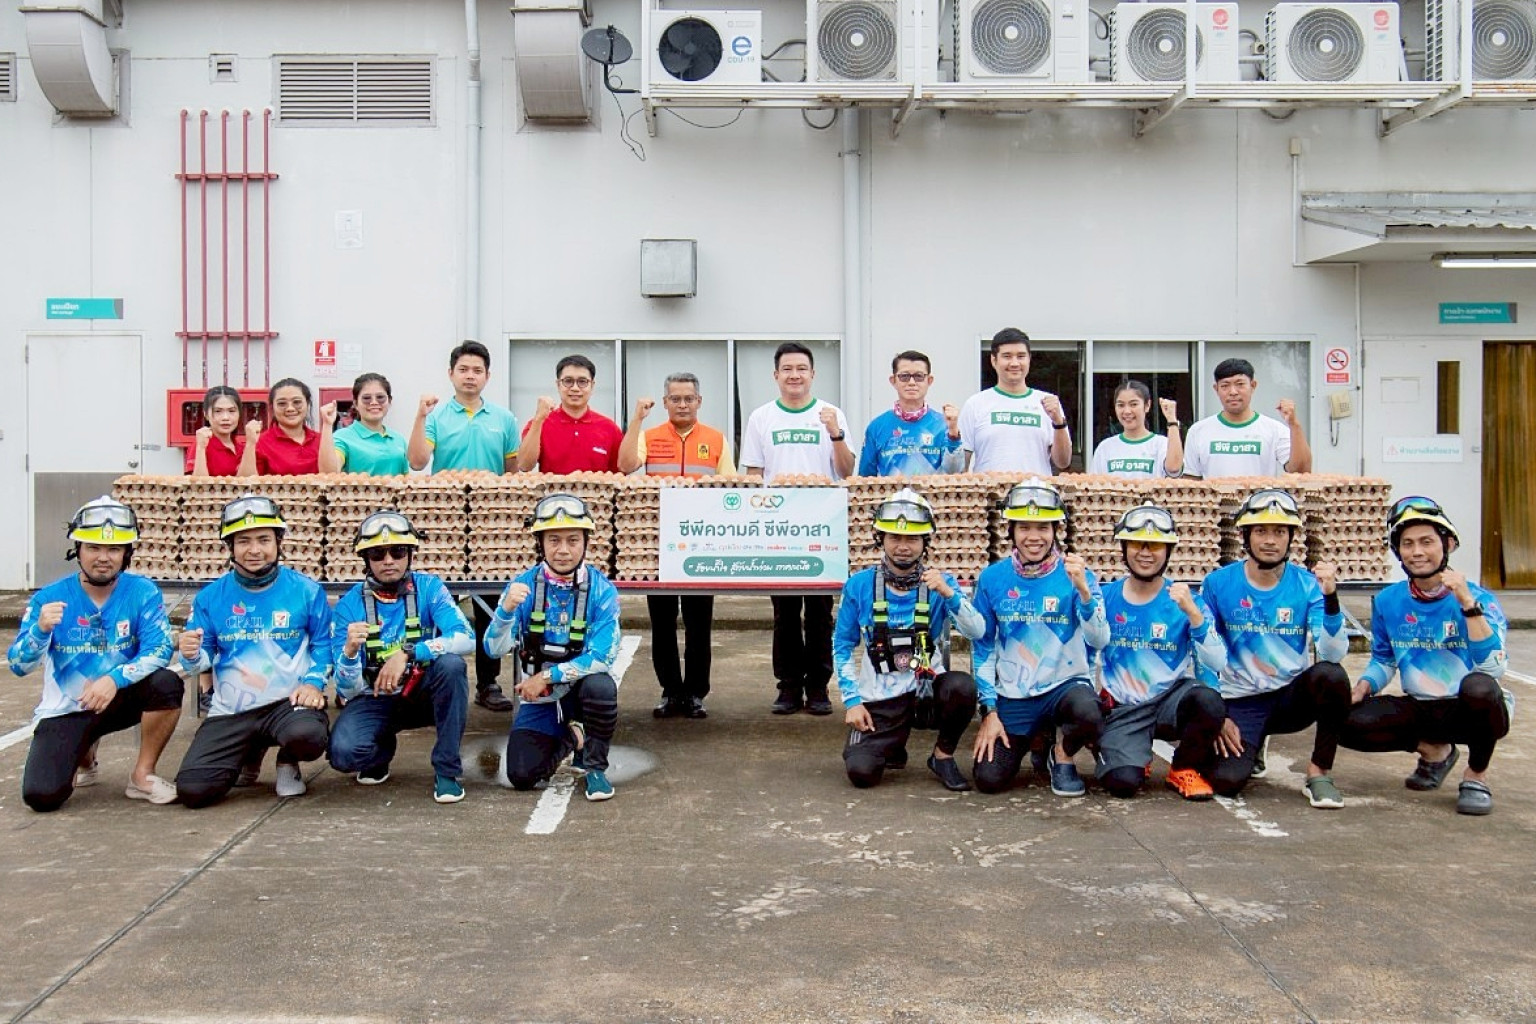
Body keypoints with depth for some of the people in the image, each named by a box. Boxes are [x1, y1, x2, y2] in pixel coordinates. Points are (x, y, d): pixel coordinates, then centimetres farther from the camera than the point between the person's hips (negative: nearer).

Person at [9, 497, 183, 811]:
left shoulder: (142, 592, -10)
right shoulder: (50, 597, -9)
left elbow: (159, 650, -20)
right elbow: (18, 665, -11)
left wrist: (115, 678, -36)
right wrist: (40, 629, -31)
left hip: (120, 699, 0)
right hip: (64, 709, 0)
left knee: (167, 684, -31)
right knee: (42, 796, -17)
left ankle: (143, 775, -8)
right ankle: (83, 759, 21)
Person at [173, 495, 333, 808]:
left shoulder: (306, 590, -1)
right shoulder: (211, 597, 5)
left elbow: (322, 643, 3)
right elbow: (204, 657, 8)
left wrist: (313, 682, -13)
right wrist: (191, 656, -15)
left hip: (288, 702, -2)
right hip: (230, 711, 3)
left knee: (307, 736, -38)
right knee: (193, 789, -14)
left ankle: (288, 762, 5)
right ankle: (249, 753, 22)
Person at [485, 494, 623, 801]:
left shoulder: (601, 590, -14)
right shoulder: (523, 586, -10)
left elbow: (602, 658, -19)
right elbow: (495, 649, -16)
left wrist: (547, 675, -22)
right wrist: (507, 609, -34)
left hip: (581, 687, -2)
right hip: (538, 697, 2)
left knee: (600, 685, -36)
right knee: (521, 775, -12)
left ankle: (595, 765, -9)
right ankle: (570, 738, 23)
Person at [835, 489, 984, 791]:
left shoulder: (940, 584, -2)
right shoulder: (859, 585, -1)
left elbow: (977, 631, -17)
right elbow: (842, 646, 7)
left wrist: (947, 593, -32)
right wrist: (852, 701, -2)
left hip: (929, 692, 0)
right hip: (880, 700, 0)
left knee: (962, 685, -33)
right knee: (861, 772, -21)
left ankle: (943, 756, -3)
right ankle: (891, 746, 18)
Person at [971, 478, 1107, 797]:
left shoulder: (1076, 574, -8)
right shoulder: (992, 578, -4)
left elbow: (1099, 640, -20)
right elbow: (982, 648, 4)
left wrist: (1082, 588, -35)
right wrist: (990, 711, 0)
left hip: (1065, 684, -2)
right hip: (1012, 696, 2)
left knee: (1089, 713, -36)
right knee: (989, 779, -12)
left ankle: (1061, 754, 2)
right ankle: (1034, 737, 23)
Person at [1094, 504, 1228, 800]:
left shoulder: (1185, 601, -2)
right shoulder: (1105, 597, 1)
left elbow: (1218, 663, -13)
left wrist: (1193, 612, -23)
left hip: (1171, 700, 0)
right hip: (1123, 709, 0)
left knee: (1208, 700, -34)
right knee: (1122, 782, -26)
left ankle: (1184, 768, -2)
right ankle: (1135, 757, 15)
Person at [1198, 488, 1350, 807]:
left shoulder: (1307, 585, -6)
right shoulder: (1218, 584, -6)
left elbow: (1333, 654, -17)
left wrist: (1330, 597, -31)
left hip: (1292, 697, 1)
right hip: (1240, 702, -1)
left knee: (1330, 674, -32)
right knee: (1227, 780, -25)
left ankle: (1319, 773, -11)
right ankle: (1247, 746, 15)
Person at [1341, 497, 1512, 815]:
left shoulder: (1479, 599, -14)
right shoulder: (1387, 602, 0)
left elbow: (1493, 669, -28)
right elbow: (1383, 659, 13)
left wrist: (1467, 603, -33)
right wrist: (1362, 688, -7)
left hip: (1471, 710, -4)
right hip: (1420, 709, 4)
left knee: (1479, 685, -39)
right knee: (1348, 723, -20)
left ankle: (1476, 776, -9)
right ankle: (1434, 750, 10)